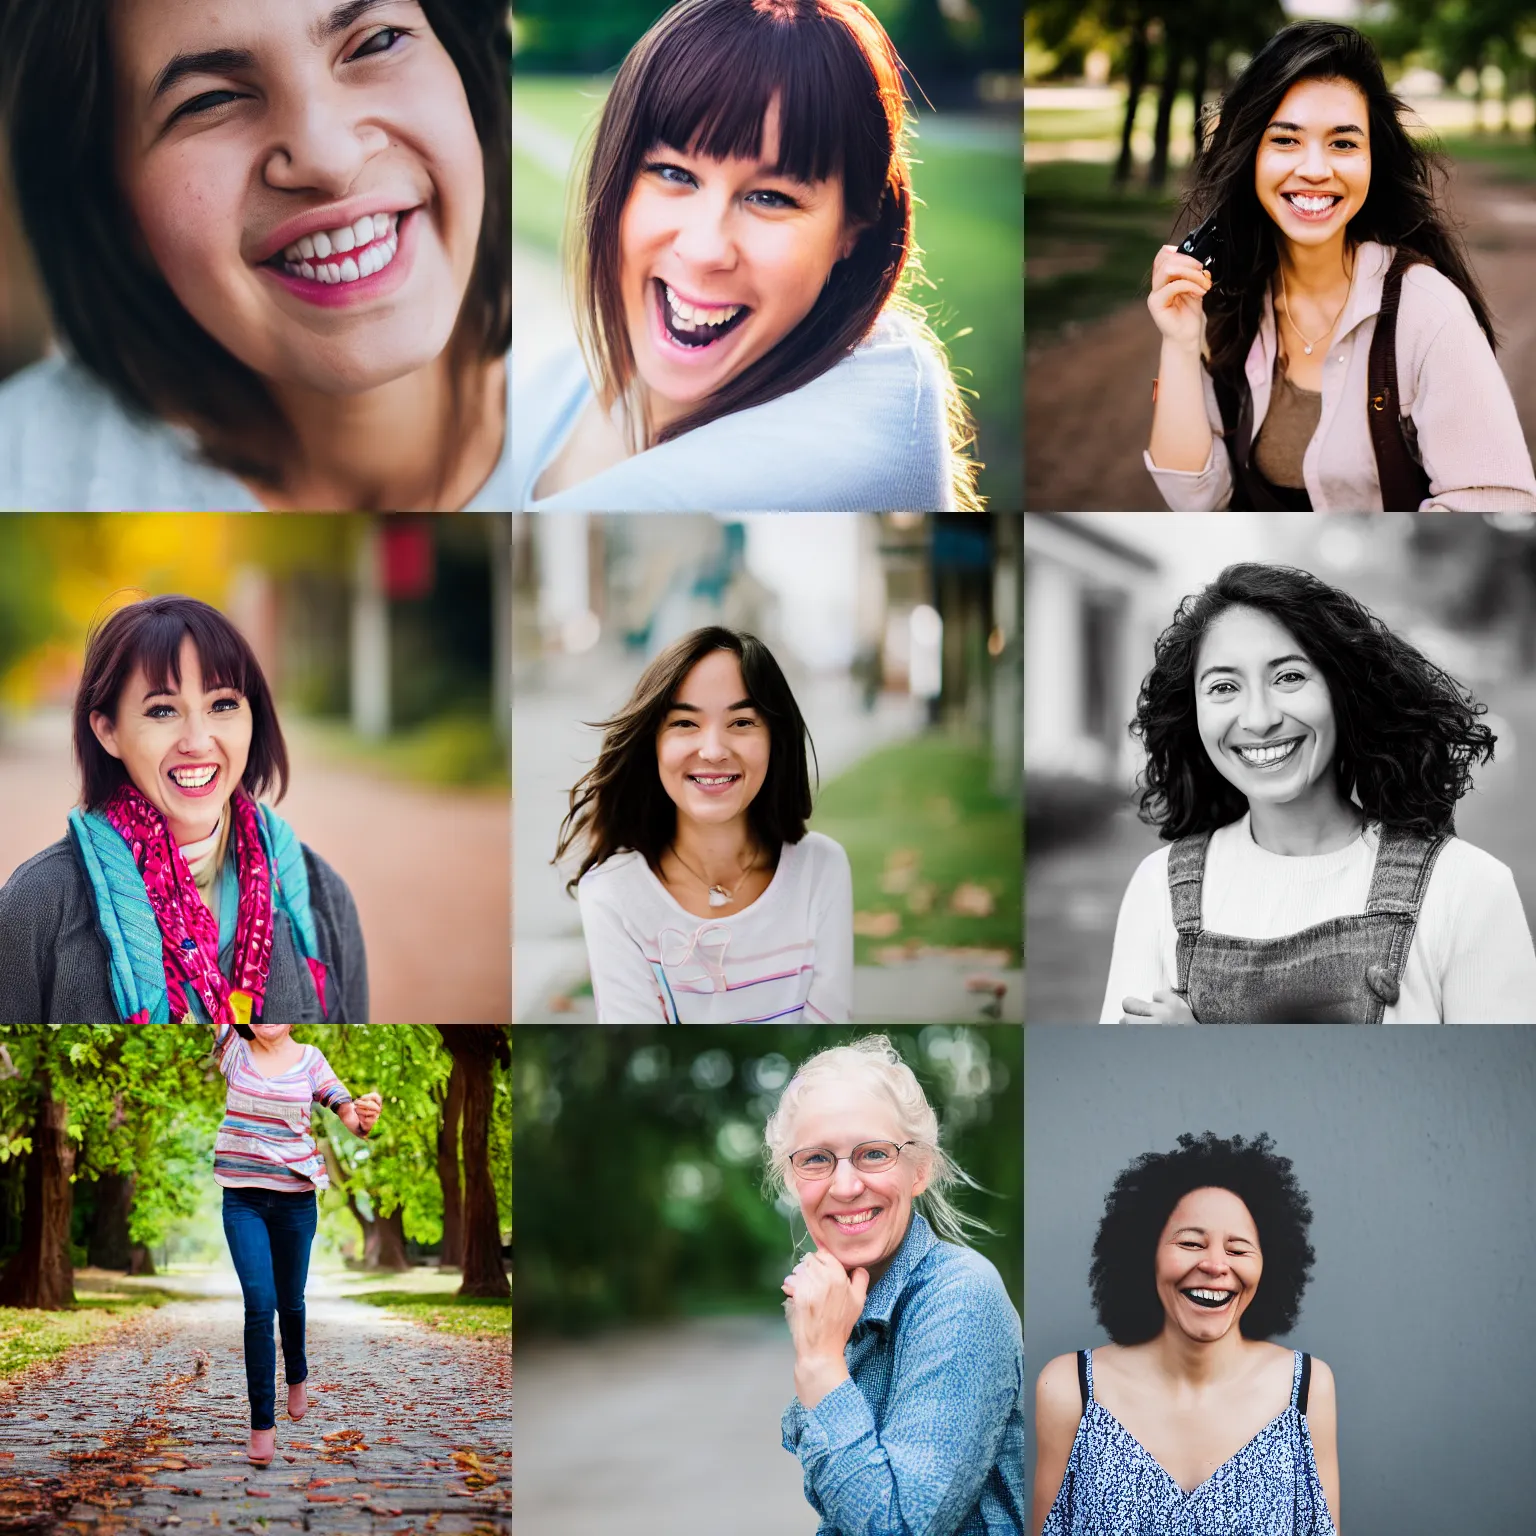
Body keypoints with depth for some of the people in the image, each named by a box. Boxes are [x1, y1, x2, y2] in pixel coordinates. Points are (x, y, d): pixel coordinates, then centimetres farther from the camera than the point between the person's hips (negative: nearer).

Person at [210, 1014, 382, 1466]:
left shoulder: (310, 1059, -1)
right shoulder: (235, 1051, -1)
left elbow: (345, 1111, -8)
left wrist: (364, 1118, -30)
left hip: (295, 1200, 1)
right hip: (243, 1201, -1)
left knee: (290, 1301, 16)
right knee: (260, 1302, -13)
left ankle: (297, 1377, 46)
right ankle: (262, 1424, -7)